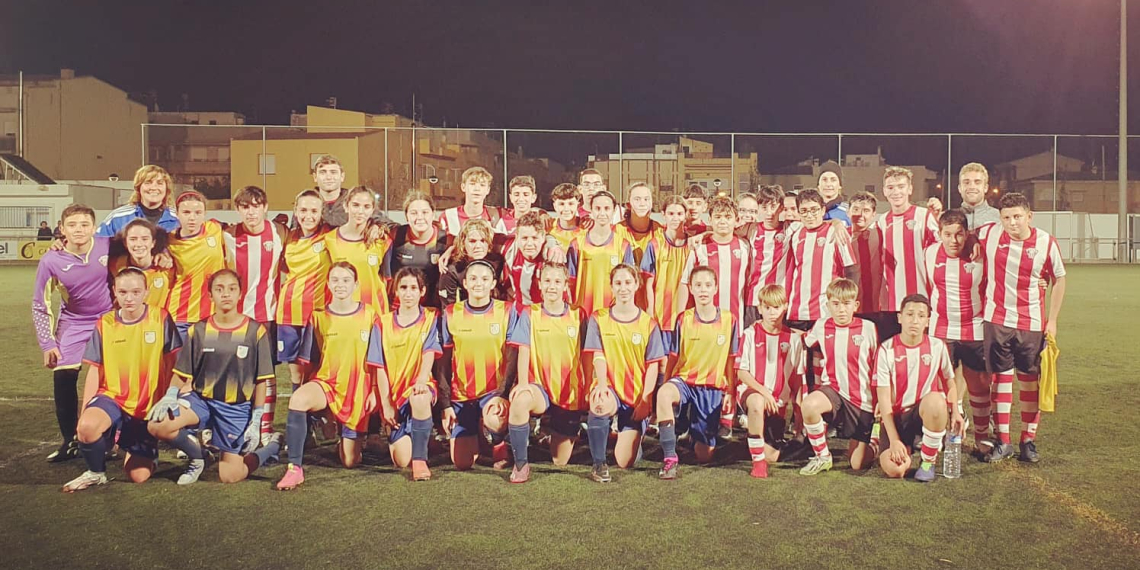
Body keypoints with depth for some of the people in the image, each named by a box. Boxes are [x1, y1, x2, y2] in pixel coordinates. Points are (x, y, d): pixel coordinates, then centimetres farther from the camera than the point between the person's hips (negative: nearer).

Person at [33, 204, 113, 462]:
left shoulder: (109, 246, -17)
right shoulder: (51, 261, -15)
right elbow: (40, 305, -5)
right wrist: (47, 344, -8)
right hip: (74, 324, 0)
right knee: (63, 378, -10)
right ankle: (70, 441, 6)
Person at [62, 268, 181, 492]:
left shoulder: (160, 318, -7)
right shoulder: (105, 324, -2)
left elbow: (172, 363, -2)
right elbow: (95, 371, 3)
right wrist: (84, 411, -2)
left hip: (149, 407, -1)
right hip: (112, 397, 1)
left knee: (139, 476, -1)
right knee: (87, 426, -34)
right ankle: (96, 473, -3)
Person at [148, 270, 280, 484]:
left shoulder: (255, 331, -5)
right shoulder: (198, 330, 1)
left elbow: (261, 381, -3)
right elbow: (181, 373, 6)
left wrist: (256, 421, -6)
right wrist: (170, 396, -14)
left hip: (238, 408, -2)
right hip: (201, 400, 3)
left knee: (230, 476, -7)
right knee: (157, 425, -25)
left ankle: (271, 446, 24)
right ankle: (197, 455, 5)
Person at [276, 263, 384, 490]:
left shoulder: (369, 316, -2)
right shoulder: (318, 317, 1)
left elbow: (374, 362, 2)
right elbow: (308, 361, 6)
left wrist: (374, 392, 1)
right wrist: (306, 387, 1)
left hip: (357, 390, 0)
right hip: (325, 382, 0)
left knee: (350, 461, 2)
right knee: (298, 399, -37)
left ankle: (352, 440, 41)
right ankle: (294, 468, -28)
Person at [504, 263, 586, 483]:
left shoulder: (578, 316, 3)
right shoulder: (530, 314, 0)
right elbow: (523, 349, -9)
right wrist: (523, 382, -23)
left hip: (570, 393, 2)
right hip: (540, 387, -1)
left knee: (560, 462, 6)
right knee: (520, 399, -40)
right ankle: (521, 463, -22)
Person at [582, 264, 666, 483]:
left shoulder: (648, 323, 3)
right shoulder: (599, 318, 3)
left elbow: (653, 365, 0)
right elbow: (598, 356, -6)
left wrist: (645, 400, -10)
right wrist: (602, 385, -24)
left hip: (637, 396, 1)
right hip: (610, 389, -1)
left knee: (626, 462, -6)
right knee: (599, 405, -40)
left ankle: (633, 439, 34)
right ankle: (599, 464, -16)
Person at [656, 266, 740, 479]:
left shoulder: (729, 320, -2)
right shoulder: (683, 320, -3)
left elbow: (731, 360, 5)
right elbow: (673, 358, 3)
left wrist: (730, 392, 6)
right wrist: (667, 388, 4)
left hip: (713, 388, 1)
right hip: (684, 381, -1)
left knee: (704, 456, 0)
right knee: (664, 393, -40)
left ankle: (696, 434, 38)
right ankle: (670, 458, -30)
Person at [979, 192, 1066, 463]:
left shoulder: (1046, 242, -5)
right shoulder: (988, 234, -6)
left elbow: (1059, 279, 6)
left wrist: (1052, 320, 4)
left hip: (1032, 324, 0)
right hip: (996, 321, 0)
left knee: (1029, 380, 7)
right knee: (1001, 378, 4)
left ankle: (1029, 441, 19)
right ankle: (1002, 441, 13)